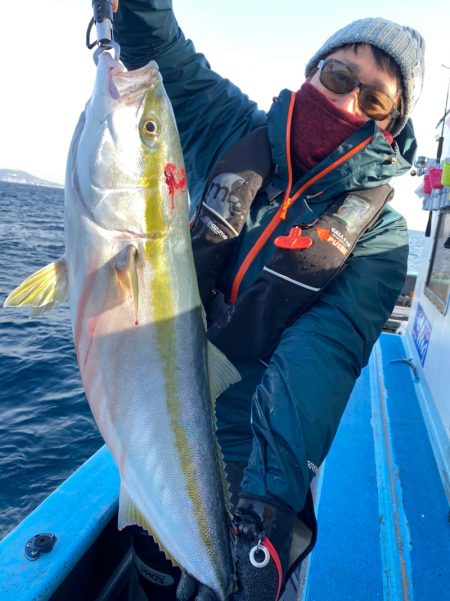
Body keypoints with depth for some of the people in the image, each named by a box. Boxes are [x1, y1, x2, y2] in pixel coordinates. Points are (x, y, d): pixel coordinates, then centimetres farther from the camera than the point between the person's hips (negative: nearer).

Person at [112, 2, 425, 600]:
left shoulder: (377, 232, -14)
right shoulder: (235, 134, -4)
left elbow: (322, 359, -27)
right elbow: (162, 51, 4)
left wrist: (271, 498, -36)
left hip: (246, 453, -3)